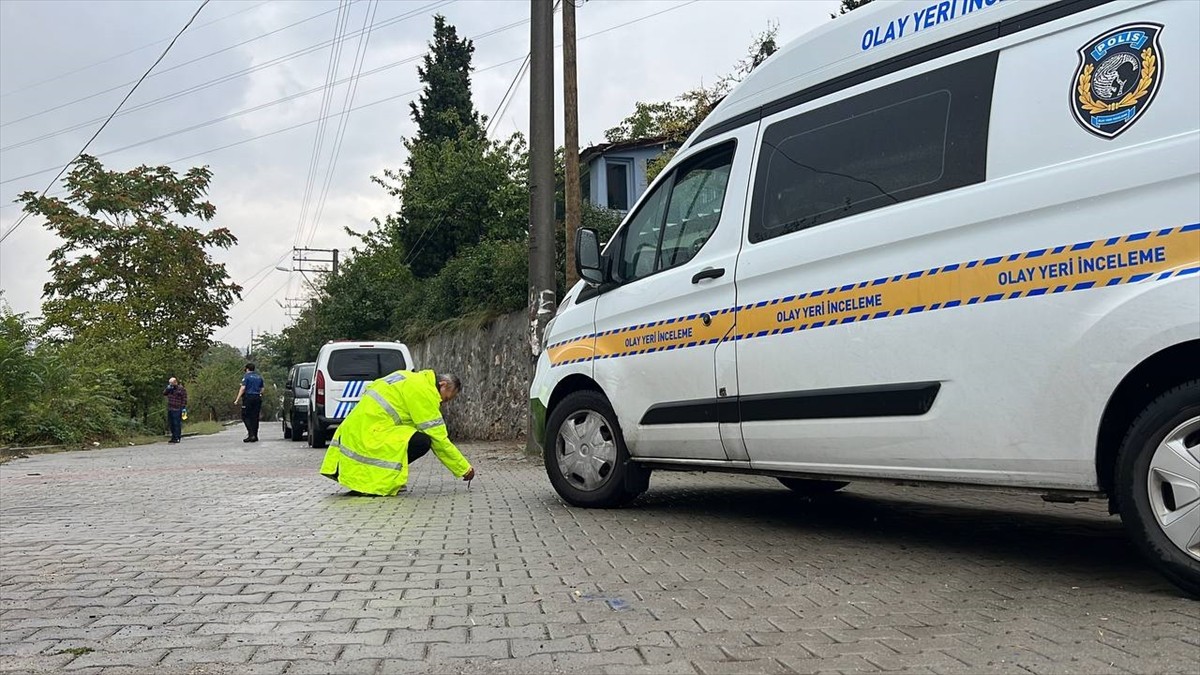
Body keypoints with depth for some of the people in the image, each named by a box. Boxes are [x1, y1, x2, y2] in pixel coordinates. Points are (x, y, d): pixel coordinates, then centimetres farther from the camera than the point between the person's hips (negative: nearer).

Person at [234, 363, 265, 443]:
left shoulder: (246, 376, -3)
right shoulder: (259, 377, 15)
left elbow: (243, 388, -12)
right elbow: (261, 389, 17)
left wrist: (237, 399, -11)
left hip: (248, 398, -6)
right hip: (257, 398, 6)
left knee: (245, 416, 0)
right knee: (255, 417, 7)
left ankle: (251, 434, -14)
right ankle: (255, 437, 6)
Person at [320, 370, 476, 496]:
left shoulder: (410, 377, 18)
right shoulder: (424, 391, -10)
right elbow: (438, 439, -10)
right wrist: (464, 469, -3)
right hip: (369, 436, -10)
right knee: (422, 442, -17)